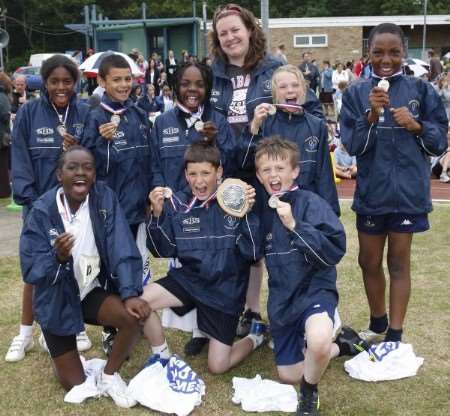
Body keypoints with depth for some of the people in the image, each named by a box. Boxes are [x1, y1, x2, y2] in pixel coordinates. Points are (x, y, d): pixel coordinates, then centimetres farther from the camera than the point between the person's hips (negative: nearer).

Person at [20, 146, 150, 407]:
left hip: (90, 292, 2)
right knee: (76, 386, 0)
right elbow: (32, 271, -20)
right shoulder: (43, 211, -18)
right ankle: (54, 339, 34)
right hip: (57, 301, -2)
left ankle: (109, 376, 1)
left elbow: (123, 251, -19)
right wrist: (59, 258, -39)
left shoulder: (105, 199, -14)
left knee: (135, 314, -27)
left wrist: (130, 293, -31)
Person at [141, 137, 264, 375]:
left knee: (217, 367, 0)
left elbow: (253, 254, -17)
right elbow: (164, 252, -6)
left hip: (225, 289, -2)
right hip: (188, 278, 3)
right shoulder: (177, 203, -5)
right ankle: (162, 355, 5)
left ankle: (256, 337, 31)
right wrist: (157, 215, -19)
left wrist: (248, 214, -29)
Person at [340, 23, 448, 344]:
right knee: (369, 262, 14)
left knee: (399, 263, 8)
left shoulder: (421, 90, -2)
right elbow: (353, 146, -7)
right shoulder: (356, 94, 0)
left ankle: (395, 335, 18)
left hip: (408, 191, -2)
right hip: (371, 191, 2)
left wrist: (416, 126, -18)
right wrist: (372, 115, -21)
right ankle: (378, 323, 36)